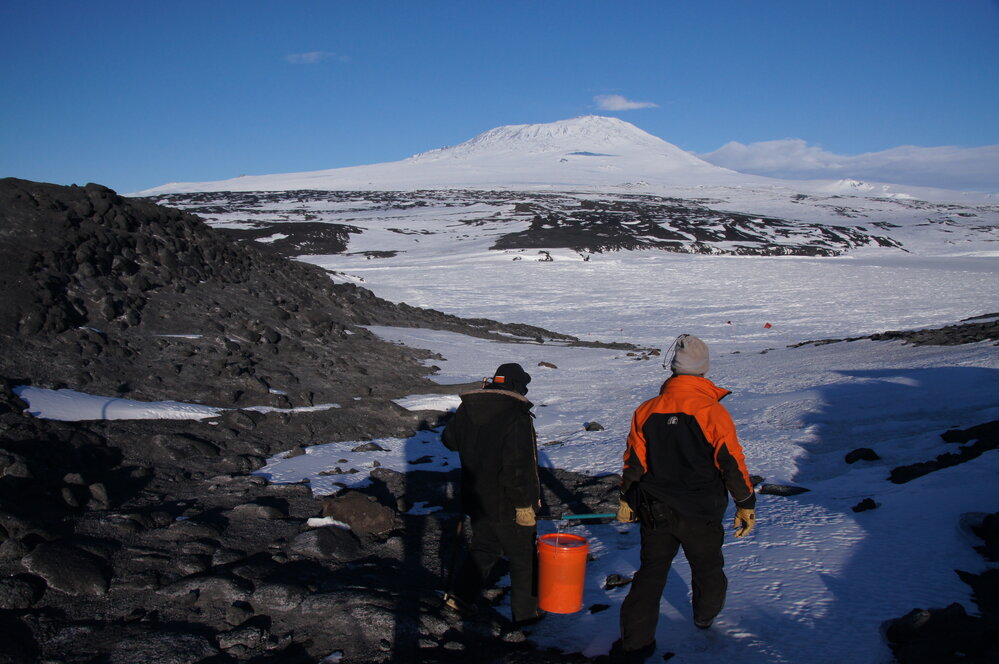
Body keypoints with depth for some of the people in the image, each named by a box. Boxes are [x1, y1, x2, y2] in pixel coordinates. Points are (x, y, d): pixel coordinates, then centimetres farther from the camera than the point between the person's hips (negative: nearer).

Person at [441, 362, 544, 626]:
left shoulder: (466, 410, 0)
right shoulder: (516, 416, -22)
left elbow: (449, 438, 17)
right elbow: (518, 466, -26)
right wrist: (524, 504, -20)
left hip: (477, 500, 6)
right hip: (508, 505, -6)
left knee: (483, 548, 24)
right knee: (523, 557, 11)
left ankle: (460, 595, 18)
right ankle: (525, 611, 21)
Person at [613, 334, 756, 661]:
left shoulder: (647, 411, -6)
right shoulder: (714, 413, -16)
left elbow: (633, 462, 2)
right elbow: (732, 464, -12)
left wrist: (627, 500, 16)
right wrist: (746, 505, 0)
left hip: (655, 512, 2)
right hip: (701, 513, -2)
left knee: (651, 572, 10)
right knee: (707, 566, 23)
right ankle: (706, 614, 46)